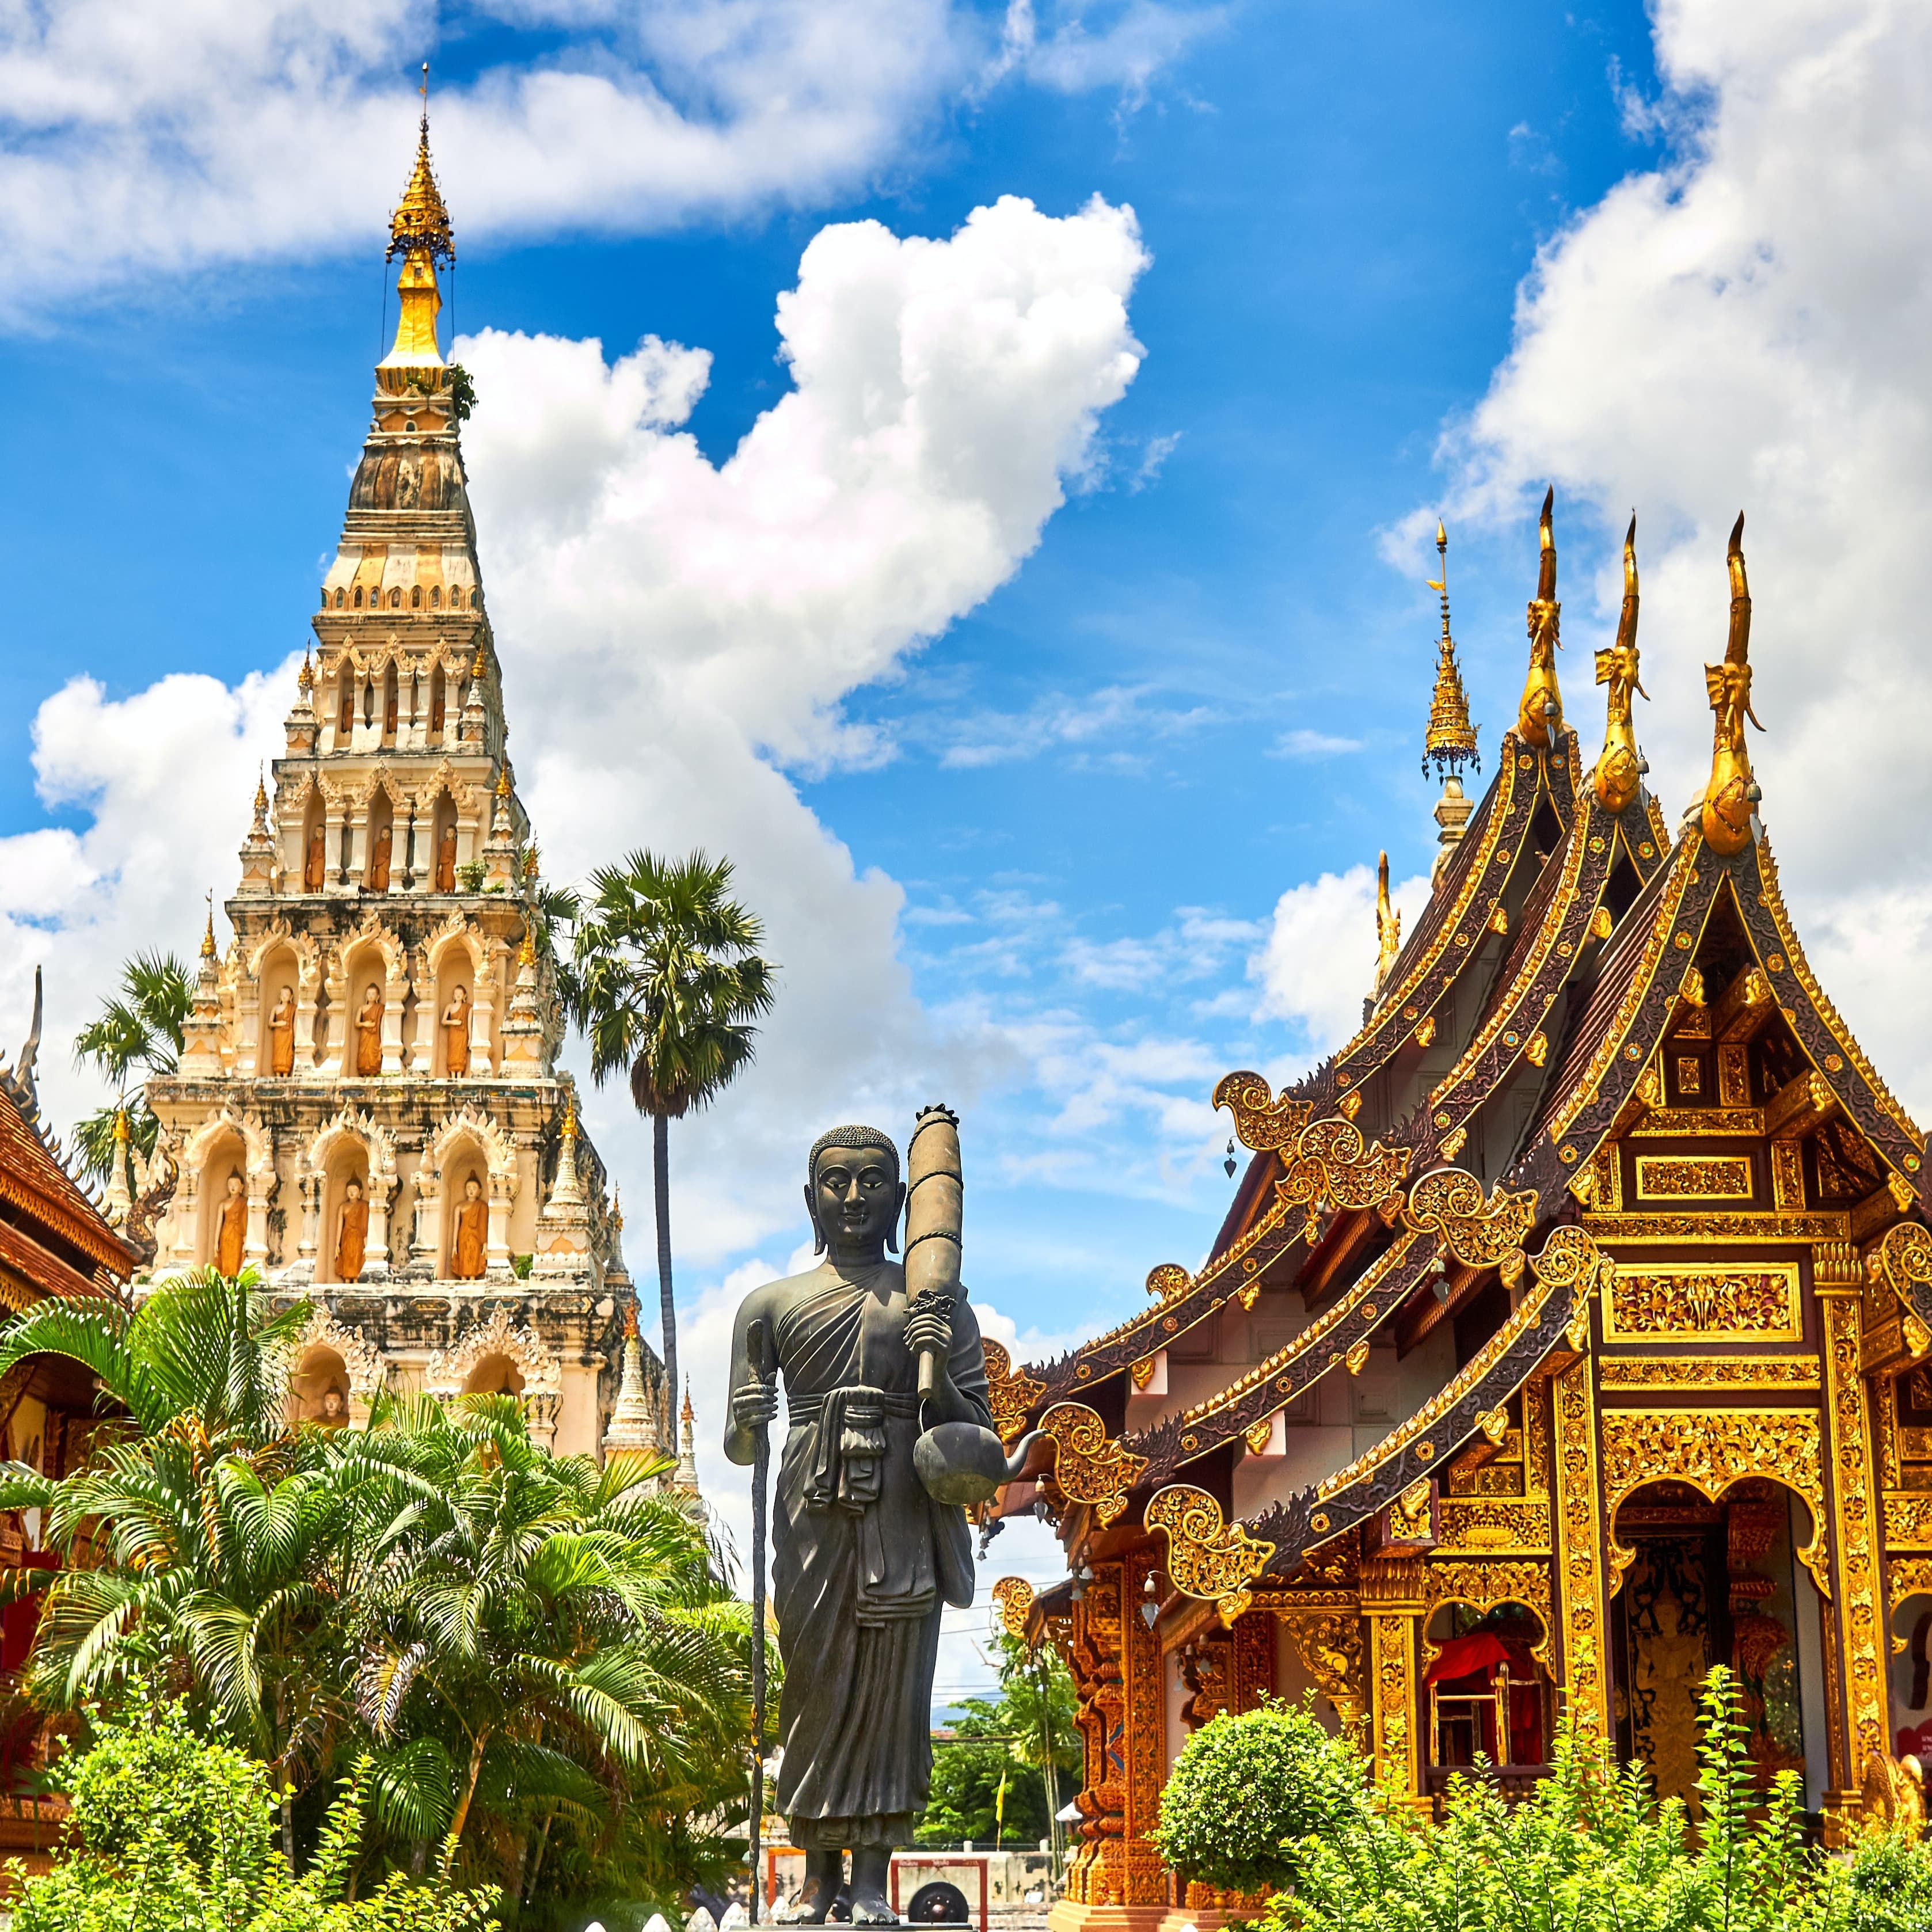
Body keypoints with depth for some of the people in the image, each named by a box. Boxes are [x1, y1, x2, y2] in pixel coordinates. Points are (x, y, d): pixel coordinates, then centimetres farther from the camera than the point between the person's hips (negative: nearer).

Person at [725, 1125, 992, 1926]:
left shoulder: (938, 1309, 12)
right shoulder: (771, 1305, 14)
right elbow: (739, 1448, 14)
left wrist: (939, 1379, -10)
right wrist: (747, 1422, -9)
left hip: (904, 1518, -1)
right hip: (811, 1518, 1)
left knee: (892, 1688, -4)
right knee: (815, 1687, -1)